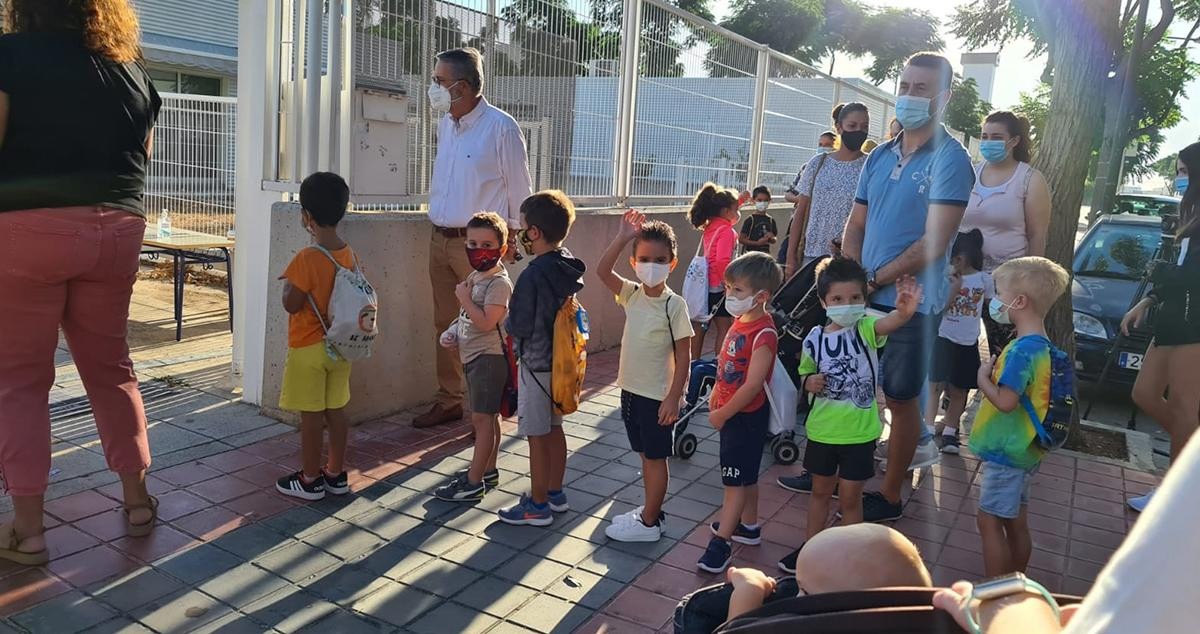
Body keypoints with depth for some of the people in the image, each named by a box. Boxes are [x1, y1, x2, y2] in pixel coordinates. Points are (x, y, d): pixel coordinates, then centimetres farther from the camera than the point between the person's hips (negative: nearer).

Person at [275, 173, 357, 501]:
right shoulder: (350, 255, 1)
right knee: (336, 410, 13)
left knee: (311, 414, 3)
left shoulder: (307, 258, -20)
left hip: (308, 348, -7)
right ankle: (336, 473, 24)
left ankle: (309, 479, 15)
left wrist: (287, 283, 1)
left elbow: (291, 304, -18)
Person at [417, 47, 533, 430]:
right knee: (445, 324, 12)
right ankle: (449, 401, 23)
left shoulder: (501, 127, -10)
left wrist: (511, 233, 0)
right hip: (440, 238, 7)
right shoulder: (445, 125, 12)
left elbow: (519, 186, -5)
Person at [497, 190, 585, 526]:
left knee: (537, 436, 3)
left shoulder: (533, 276, -24)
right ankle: (555, 493, 32)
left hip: (536, 364, -9)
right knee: (554, 429, 19)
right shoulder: (570, 268, 2)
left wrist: (508, 320, 1)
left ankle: (537, 506, 15)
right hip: (561, 360, 9)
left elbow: (518, 326, -20)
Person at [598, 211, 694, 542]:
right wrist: (623, 237, -15)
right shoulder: (632, 295, 1)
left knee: (656, 457, 7)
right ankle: (650, 510, 32)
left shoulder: (674, 304, -15)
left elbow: (683, 356, -13)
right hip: (631, 389, 6)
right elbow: (602, 270, -9)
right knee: (645, 454, 18)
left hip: (658, 396, -6)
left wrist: (674, 397, -16)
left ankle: (649, 522, 18)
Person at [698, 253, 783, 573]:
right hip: (731, 412, 9)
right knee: (746, 475, 21)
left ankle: (720, 541, 6)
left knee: (736, 479, 0)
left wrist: (722, 414, -18)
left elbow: (752, 385, -26)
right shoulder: (740, 322, 4)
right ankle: (748, 526, 36)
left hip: (747, 415, -9)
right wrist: (716, 398, 7)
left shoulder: (763, 334, -24)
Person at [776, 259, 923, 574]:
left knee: (850, 497, 10)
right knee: (820, 490, 20)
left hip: (859, 431, -3)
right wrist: (809, 382, -14)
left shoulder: (866, 328, -15)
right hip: (822, 428, 3)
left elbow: (888, 323, -39)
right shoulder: (815, 338, -6)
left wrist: (904, 311, -61)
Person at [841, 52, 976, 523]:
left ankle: (890, 496, 22)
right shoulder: (879, 156, 9)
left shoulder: (949, 160, -11)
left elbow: (932, 244, -18)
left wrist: (874, 281, -13)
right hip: (864, 297, 6)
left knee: (901, 399, 7)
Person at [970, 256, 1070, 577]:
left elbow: (1005, 401, -25)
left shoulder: (1022, 350, -22)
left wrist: (983, 378, -12)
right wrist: (994, 371, 3)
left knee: (989, 520, 0)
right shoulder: (1042, 346, 8)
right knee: (1015, 523, 18)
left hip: (1005, 452, -9)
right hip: (1023, 451, 9)